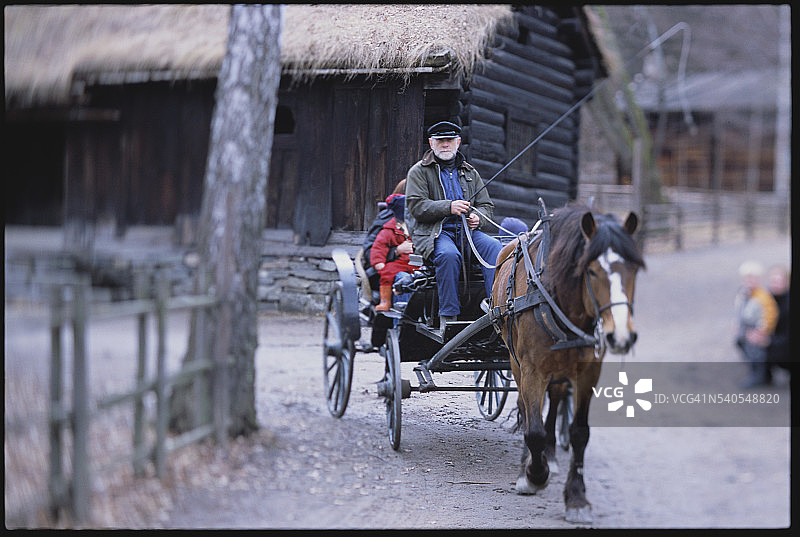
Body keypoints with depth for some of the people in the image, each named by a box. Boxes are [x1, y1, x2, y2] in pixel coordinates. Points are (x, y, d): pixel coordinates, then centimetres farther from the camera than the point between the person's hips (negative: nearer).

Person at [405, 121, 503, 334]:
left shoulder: (470, 172, 23)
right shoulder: (419, 171, 9)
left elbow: (487, 205, 21)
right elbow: (415, 206, -5)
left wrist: (478, 218, -5)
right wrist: (448, 207, -19)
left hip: (467, 230, 4)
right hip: (435, 232, -4)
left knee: (494, 247, -27)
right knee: (449, 254, -37)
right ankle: (448, 317, -32)